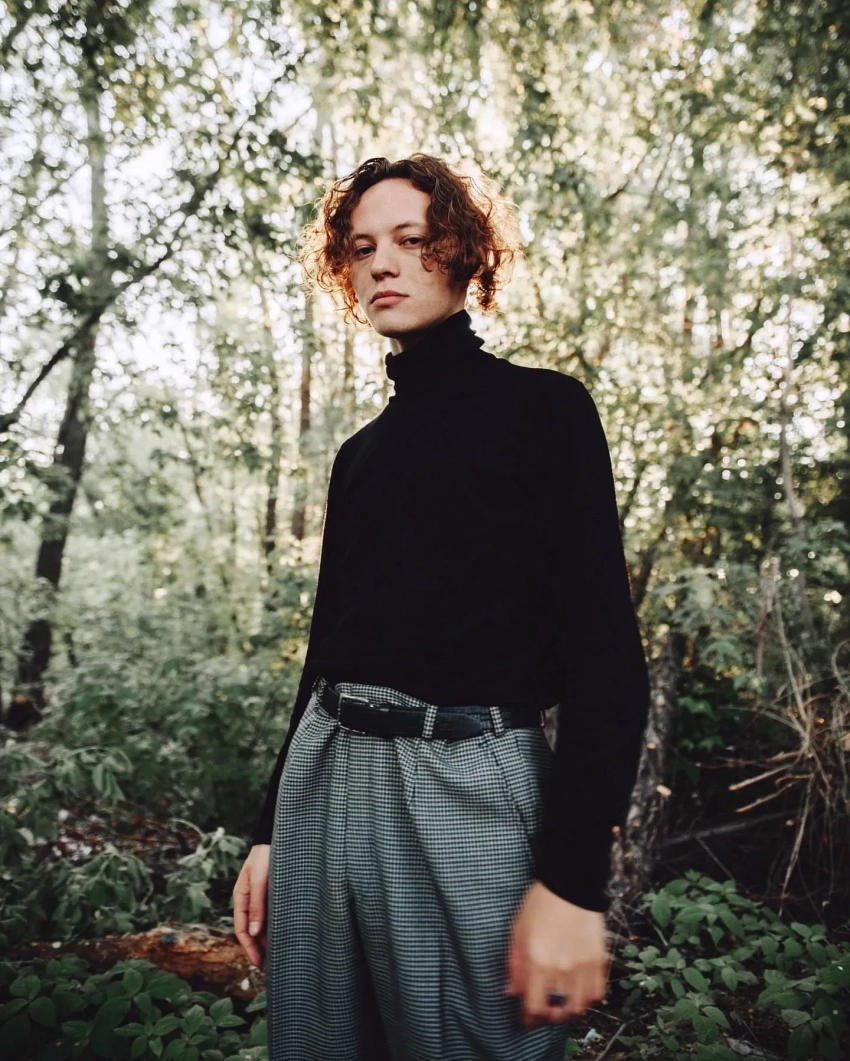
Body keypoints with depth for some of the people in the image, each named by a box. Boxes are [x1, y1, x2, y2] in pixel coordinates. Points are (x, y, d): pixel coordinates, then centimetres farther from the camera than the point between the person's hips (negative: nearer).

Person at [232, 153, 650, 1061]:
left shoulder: (541, 407, -2)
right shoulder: (362, 453, 16)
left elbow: (604, 649, -9)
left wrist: (573, 879, -16)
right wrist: (268, 831, 16)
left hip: (469, 782, -6)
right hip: (321, 777, 6)